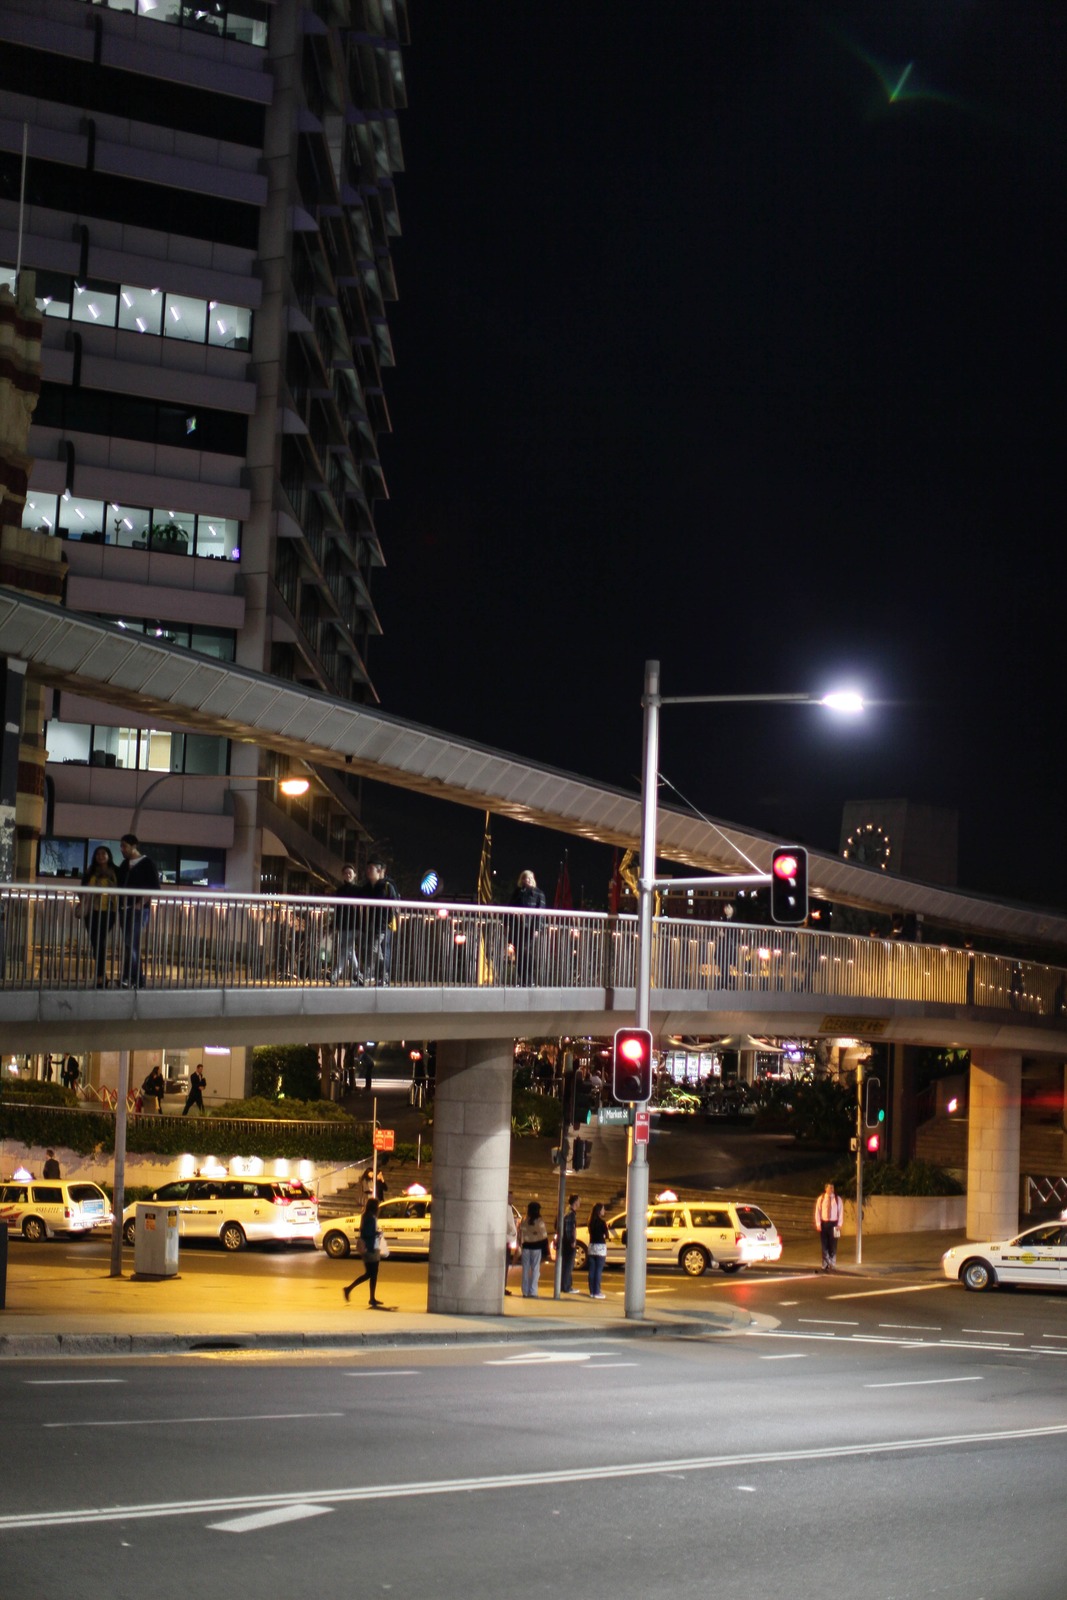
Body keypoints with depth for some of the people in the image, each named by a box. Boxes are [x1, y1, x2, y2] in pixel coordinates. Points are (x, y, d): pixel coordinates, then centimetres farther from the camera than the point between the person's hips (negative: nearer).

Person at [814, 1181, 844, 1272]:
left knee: (833, 1246, -1)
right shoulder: (821, 1199, 4)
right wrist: (818, 1224, -4)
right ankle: (825, 1265, 8)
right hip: (824, 1223, 1)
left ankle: (833, 1265, 5)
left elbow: (841, 1212, 2)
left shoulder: (838, 1199, 2)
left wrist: (839, 1224, -6)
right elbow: (817, 1211, 4)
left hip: (834, 1224, -1)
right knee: (825, 1246, 2)